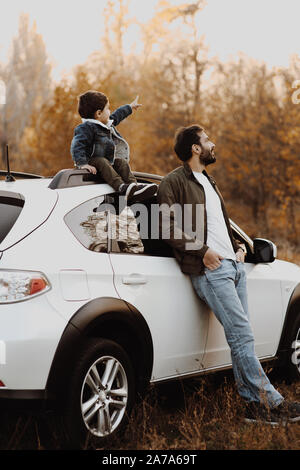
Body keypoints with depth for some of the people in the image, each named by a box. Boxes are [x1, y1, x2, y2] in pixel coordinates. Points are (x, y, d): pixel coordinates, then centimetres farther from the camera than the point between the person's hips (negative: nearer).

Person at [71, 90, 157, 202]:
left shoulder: (108, 123, 13)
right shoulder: (87, 128, -18)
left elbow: (117, 115, 35)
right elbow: (77, 146, -28)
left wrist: (130, 107, 50)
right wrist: (83, 163, -39)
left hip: (109, 159, 8)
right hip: (92, 161, -8)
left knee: (122, 162, -12)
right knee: (102, 163, -35)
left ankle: (134, 187, -30)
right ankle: (121, 187, -54)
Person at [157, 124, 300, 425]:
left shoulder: (208, 182, 27)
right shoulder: (174, 182, 0)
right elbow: (168, 227, -11)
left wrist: (238, 245, 15)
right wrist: (202, 250, -17)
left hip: (234, 264, 9)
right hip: (210, 269, -8)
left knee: (241, 337, 4)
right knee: (242, 336, -14)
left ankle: (253, 404, 5)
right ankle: (272, 403, -14)